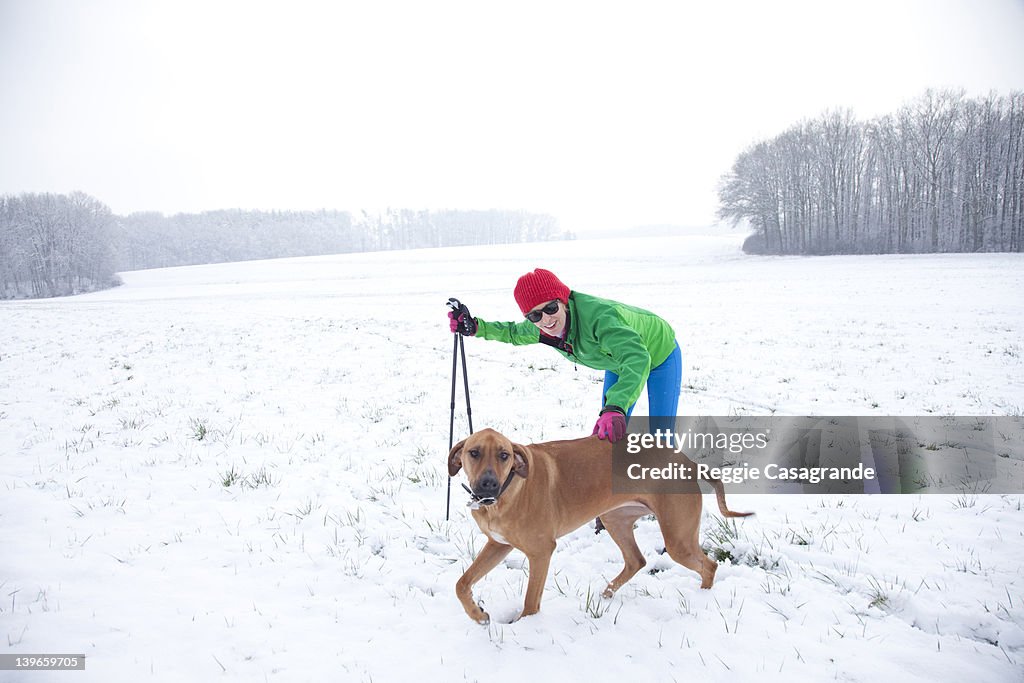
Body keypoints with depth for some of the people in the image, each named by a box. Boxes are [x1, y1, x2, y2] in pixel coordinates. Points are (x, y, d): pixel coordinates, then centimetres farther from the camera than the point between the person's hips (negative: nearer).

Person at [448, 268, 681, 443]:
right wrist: (475, 327, -15)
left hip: (659, 353, -6)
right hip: (619, 364, 6)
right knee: (610, 435, 9)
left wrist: (615, 407, -74)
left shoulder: (598, 316, -47)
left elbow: (637, 358, -59)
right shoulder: (539, 328, -23)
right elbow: (514, 333, 1)